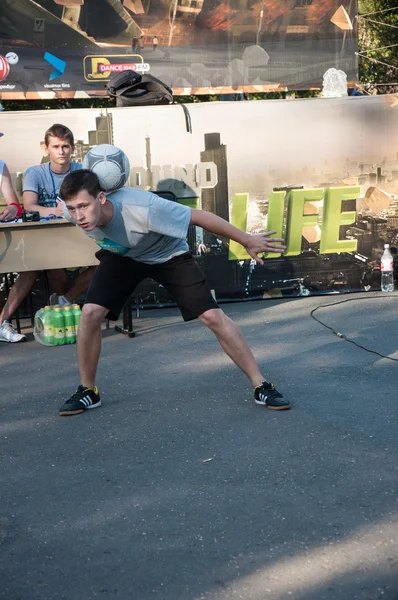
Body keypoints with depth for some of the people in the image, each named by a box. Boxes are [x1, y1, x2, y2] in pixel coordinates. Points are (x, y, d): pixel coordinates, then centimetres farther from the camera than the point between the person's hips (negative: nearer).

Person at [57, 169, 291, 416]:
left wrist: (248, 241, -23)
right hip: (122, 256, 3)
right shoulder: (79, 214, -28)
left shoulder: (142, 209, -43)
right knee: (91, 313, -16)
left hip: (169, 254, -3)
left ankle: (261, 386, -1)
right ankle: (88, 391, 4)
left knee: (212, 316, -13)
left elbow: (198, 216, -31)